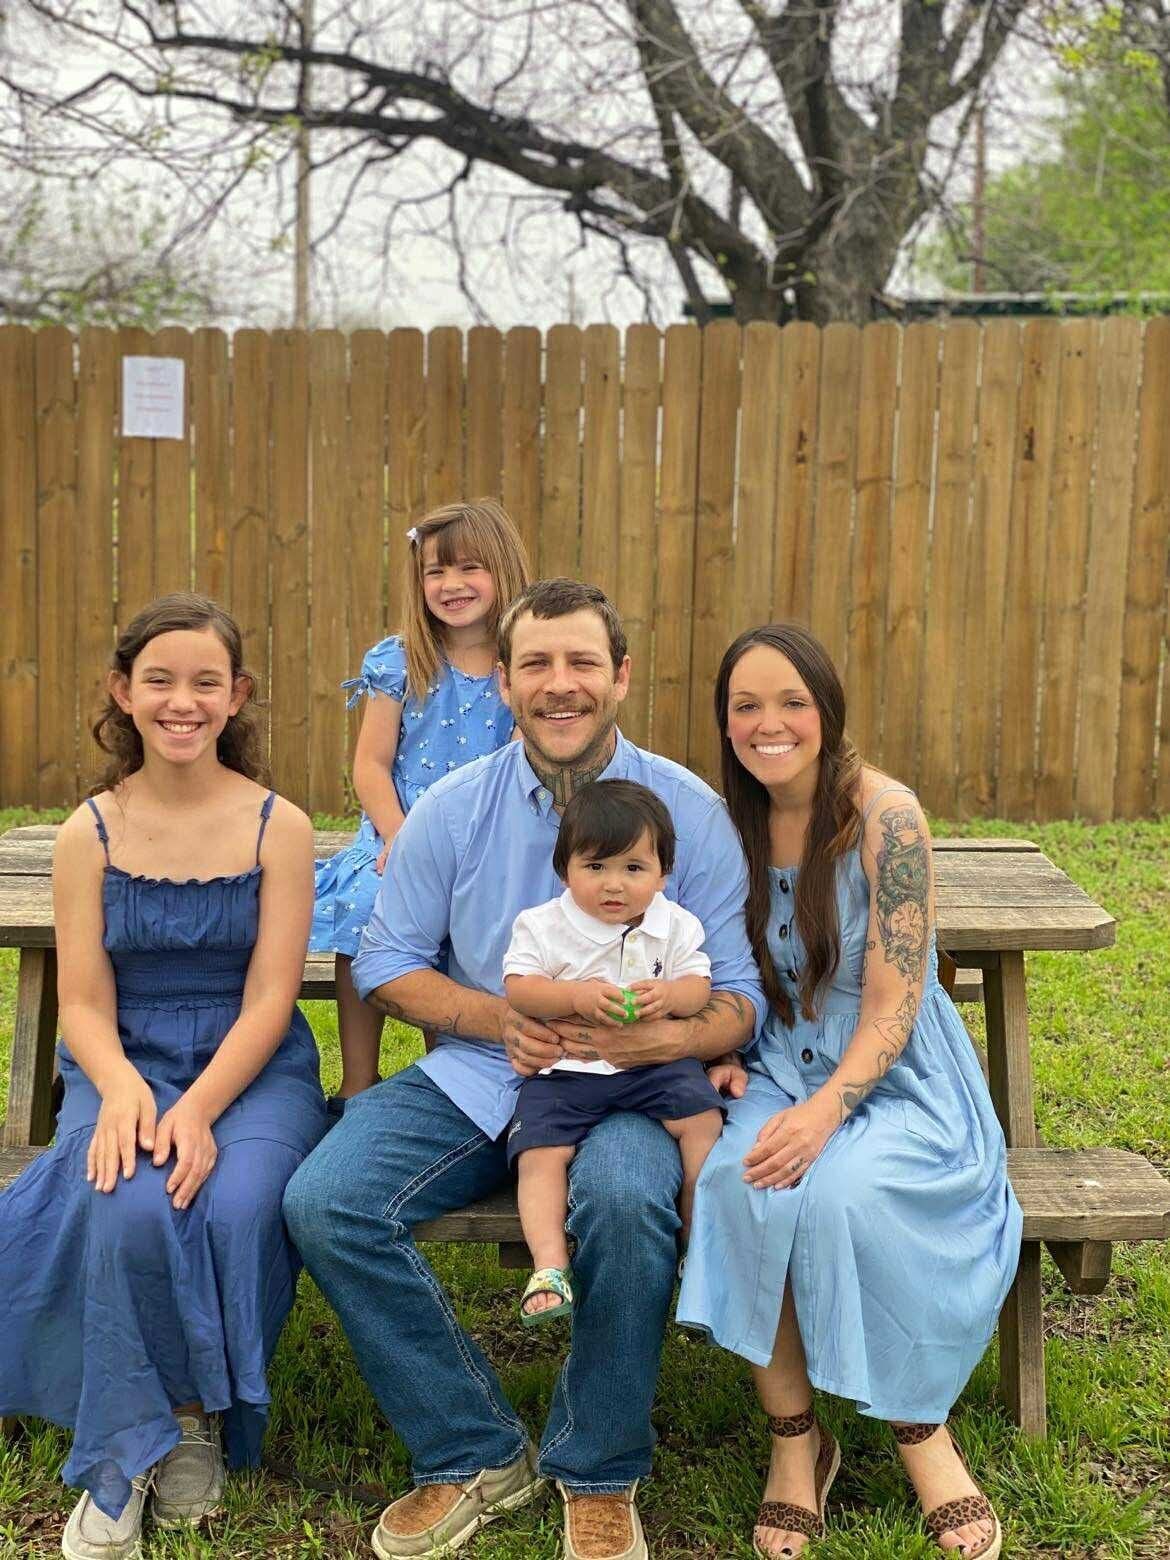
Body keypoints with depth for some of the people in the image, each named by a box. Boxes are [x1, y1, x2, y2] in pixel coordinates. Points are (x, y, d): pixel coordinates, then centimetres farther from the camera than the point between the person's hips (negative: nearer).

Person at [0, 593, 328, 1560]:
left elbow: (269, 998, -7)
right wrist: (123, 1091, -22)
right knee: (129, 1209, -31)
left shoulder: (279, 827, -2)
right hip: (126, 1068, 1)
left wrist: (198, 1109, -23)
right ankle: (127, 1456, -9)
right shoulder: (89, 834, 3)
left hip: (254, 1068, -1)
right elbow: (84, 1004, 0)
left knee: (235, 1204, -32)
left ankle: (201, 1421, -5)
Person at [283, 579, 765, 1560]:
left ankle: (598, 1476, -8)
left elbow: (738, 997, -2)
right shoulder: (453, 810, 1)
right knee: (323, 1203, -21)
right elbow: (387, 965, 7)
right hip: (474, 1077, 3)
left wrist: (647, 1039, -24)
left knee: (627, 1202, -36)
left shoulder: (690, 812, -3)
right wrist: (498, 1018, -11)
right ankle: (475, 1454, -1)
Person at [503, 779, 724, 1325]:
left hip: (656, 1061, 1)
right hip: (564, 1069, -1)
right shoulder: (541, 925, 0)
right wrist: (578, 997, -24)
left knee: (702, 1117, -19)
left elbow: (699, 987, 2)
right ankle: (549, 1265, -19)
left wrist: (668, 996, -22)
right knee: (540, 1152, -20)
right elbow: (518, 988, -8)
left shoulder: (676, 926, 6)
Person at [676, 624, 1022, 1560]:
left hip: (895, 1079, -3)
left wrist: (824, 1111, -30)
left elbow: (891, 1008, -16)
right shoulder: (733, 823, 1)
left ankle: (920, 1427, -8)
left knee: (838, 1191, -33)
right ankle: (795, 1438, -11)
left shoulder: (885, 816, -14)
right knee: (738, 1183, -29)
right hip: (781, 1071, 4)